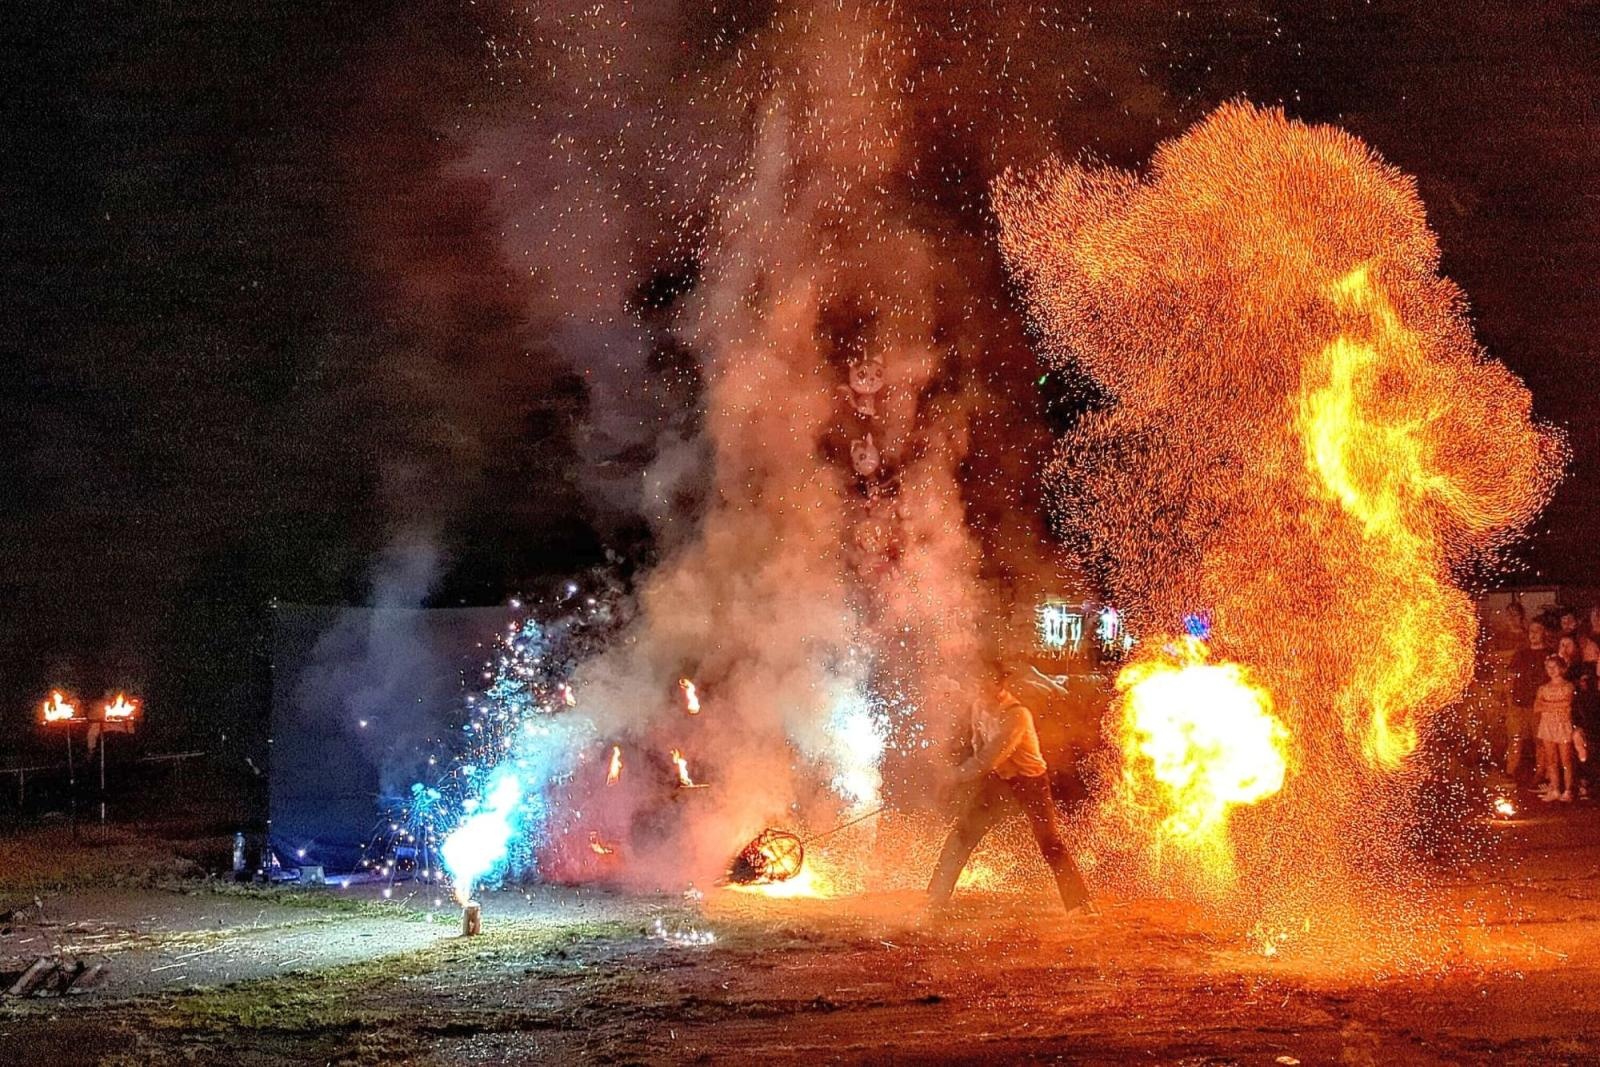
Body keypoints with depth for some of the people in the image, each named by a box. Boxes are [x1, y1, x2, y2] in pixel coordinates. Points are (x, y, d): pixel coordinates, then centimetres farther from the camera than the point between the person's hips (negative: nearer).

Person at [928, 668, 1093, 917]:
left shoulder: (1017, 715, -31)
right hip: (997, 778, 6)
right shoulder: (978, 706, -8)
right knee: (962, 833, -2)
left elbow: (989, 758, -34)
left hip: (1030, 779, -6)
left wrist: (956, 776, -27)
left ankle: (1081, 906, -6)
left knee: (1050, 843, -12)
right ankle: (936, 899, 5)